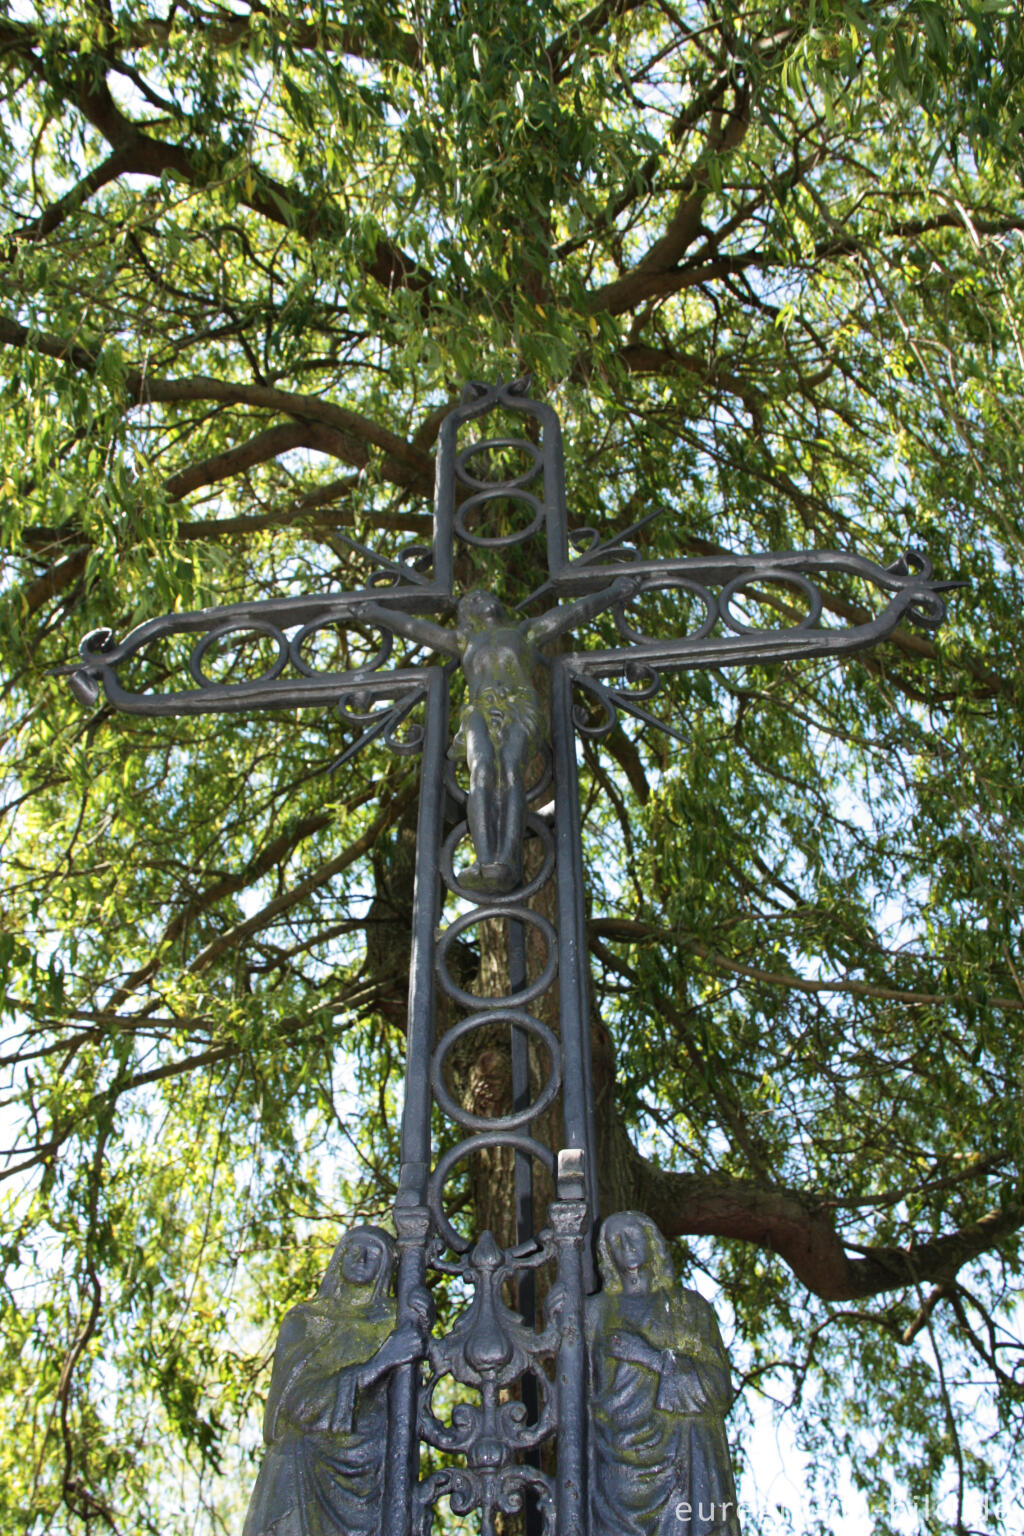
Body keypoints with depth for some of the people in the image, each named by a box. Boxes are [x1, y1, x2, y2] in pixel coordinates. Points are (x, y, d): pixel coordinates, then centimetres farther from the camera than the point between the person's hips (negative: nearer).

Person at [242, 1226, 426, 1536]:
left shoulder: (393, 1322, 11)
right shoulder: (301, 1320, 8)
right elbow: (297, 1397, -7)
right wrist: (377, 1362, -14)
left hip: (368, 1474, 1)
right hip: (303, 1471, 0)